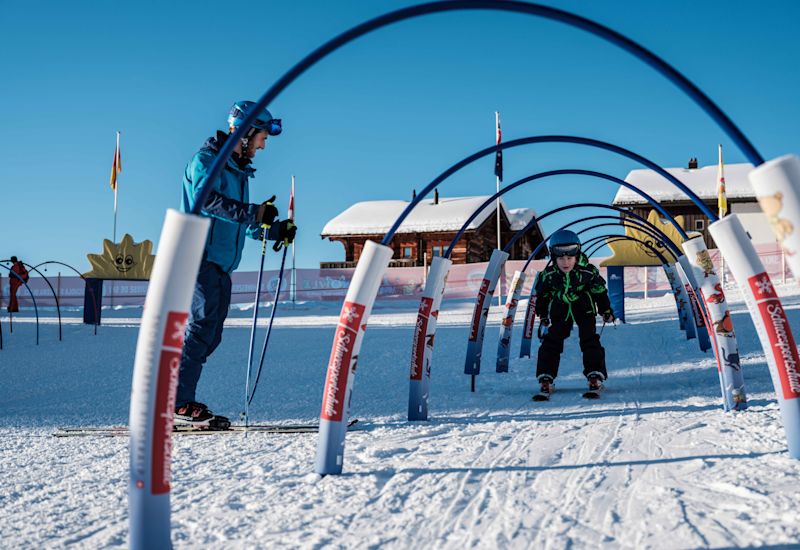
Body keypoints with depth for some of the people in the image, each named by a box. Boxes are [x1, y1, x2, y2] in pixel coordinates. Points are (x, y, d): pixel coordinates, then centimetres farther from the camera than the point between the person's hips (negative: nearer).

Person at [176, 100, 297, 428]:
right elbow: (207, 199, -24)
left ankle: (181, 400, 10)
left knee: (211, 334, 6)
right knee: (202, 326, -15)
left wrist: (275, 230, 11)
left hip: (220, 265, 9)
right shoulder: (207, 160, -5)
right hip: (200, 257, -9)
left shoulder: (238, 170, 23)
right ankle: (180, 403, -15)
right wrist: (254, 213, -32)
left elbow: (241, 223, 27)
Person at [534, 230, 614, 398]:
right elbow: (542, 295, -2)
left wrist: (606, 311, 3)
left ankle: (595, 375, 0)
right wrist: (543, 315, 8)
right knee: (551, 341, -5)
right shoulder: (548, 275, -21)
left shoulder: (589, 272, -24)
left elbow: (600, 291, -7)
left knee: (589, 340, -8)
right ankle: (545, 378, 0)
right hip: (560, 309, 1)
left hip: (584, 308, -1)